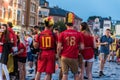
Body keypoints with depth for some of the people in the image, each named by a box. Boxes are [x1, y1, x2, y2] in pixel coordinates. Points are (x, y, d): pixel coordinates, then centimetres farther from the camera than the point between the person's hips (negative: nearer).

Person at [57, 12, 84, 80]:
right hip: (74, 58, 0)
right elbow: (82, 47, -2)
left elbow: (59, 47, -7)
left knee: (65, 74, 4)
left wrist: (58, 55, 8)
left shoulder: (62, 34, -5)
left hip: (64, 57, 0)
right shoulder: (78, 34, -3)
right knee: (76, 74, 16)